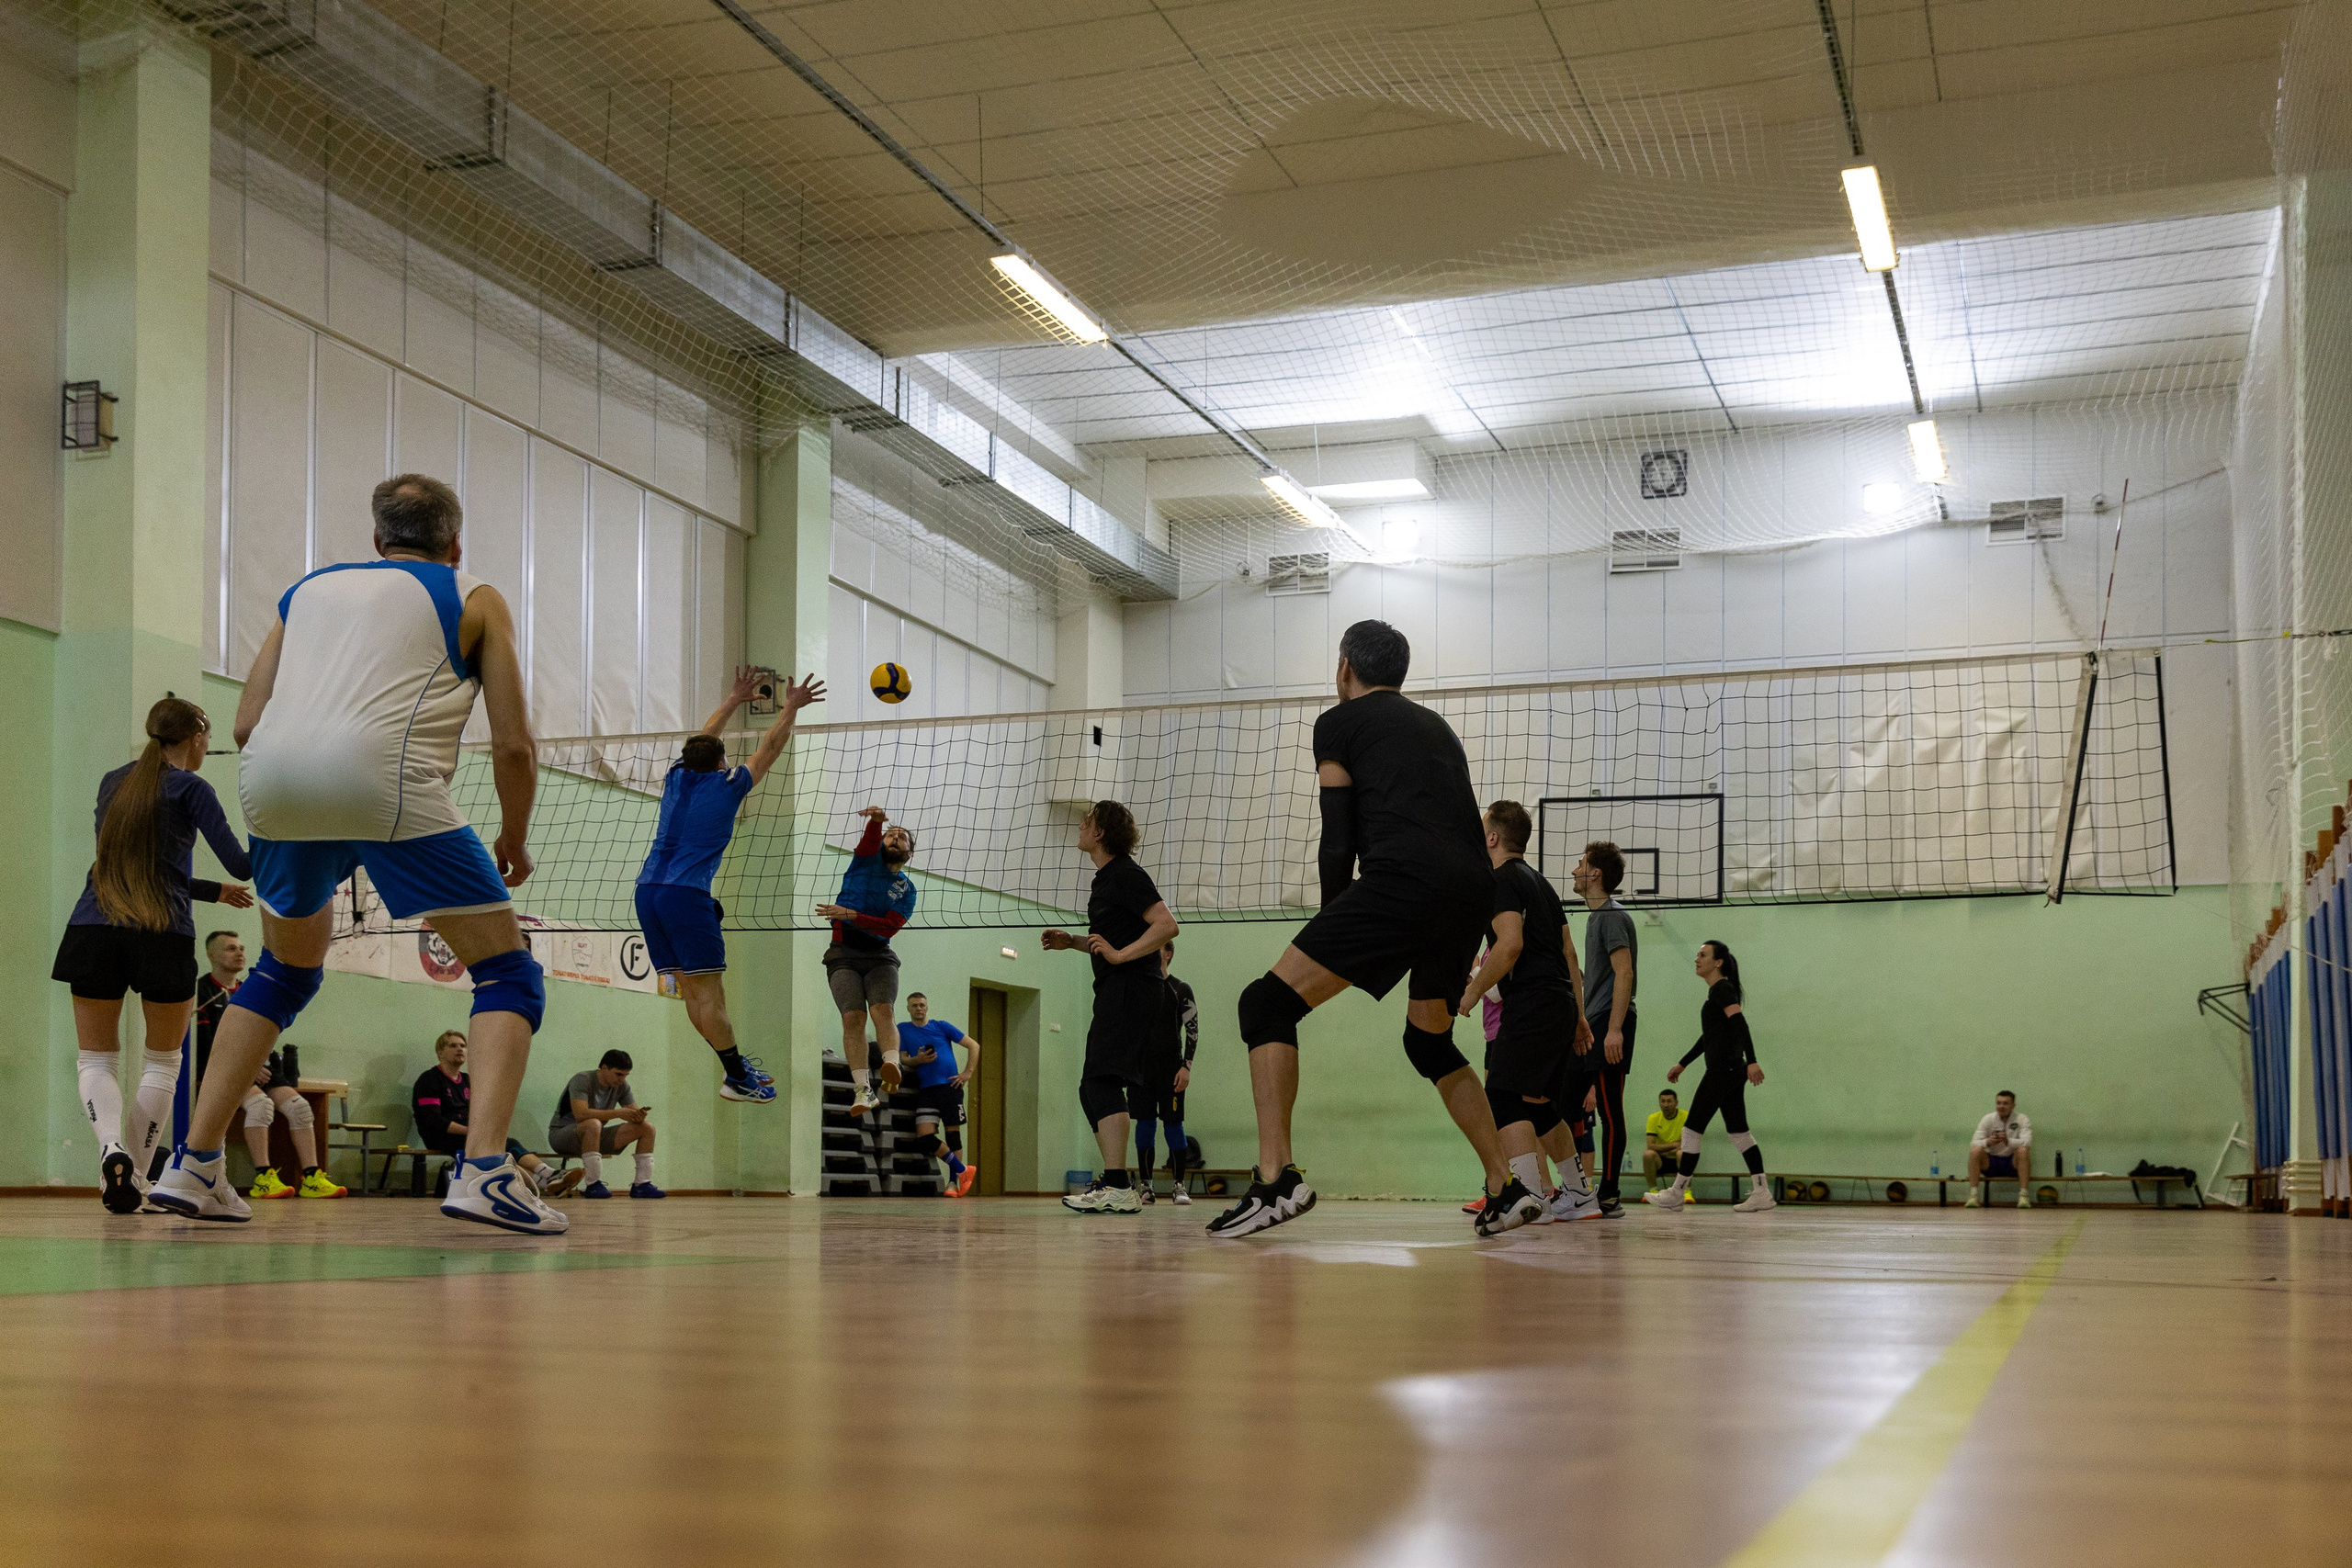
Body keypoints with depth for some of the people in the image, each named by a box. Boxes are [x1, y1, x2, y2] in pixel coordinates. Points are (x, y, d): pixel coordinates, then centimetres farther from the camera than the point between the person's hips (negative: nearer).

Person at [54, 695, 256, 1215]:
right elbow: (241, 865, -4)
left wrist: (212, 890, 35)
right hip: (164, 936, -3)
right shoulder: (190, 787, 2)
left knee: (96, 1057, 9)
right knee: (162, 1061, 12)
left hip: (94, 930, 3)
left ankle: (111, 1147, -18)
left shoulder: (113, 782, 19)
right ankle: (136, 1176, 6)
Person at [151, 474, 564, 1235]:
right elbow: (513, 745, 10)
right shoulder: (474, 598, 18)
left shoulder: (310, 587, 29)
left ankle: (192, 1165, 26)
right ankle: (483, 1171, -14)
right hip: (382, 772, -5)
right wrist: (513, 842, 25)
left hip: (270, 778, 5)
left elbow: (246, 722, 21)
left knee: (284, 971, 28)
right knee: (508, 975, 5)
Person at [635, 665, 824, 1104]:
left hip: (648, 889, 7)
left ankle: (734, 1064, 15)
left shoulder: (677, 778, 15)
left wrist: (734, 700, 43)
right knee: (708, 991, -7)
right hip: (686, 895, -7)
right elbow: (769, 748, 13)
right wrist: (790, 708, 26)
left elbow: (702, 741, 33)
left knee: (690, 988, 7)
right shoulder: (726, 786, 2)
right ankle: (736, 1079, -6)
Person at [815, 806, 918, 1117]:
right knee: (853, 1017, -18)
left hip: (880, 956, 1)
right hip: (843, 954, -1)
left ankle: (892, 1066, -46)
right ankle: (864, 1091, -22)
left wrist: (850, 915, -15)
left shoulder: (907, 889, 11)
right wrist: (876, 819, -35)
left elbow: (889, 927, -4)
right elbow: (870, 839, -13)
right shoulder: (868, 858, 11)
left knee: (882, 1010, -25)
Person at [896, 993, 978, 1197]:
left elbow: (974, 1046, 10)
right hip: (926, 1089, 2)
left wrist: (967, 1073, 1)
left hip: (949, 1086, -2)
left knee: (953, 1133, -2)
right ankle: (962, 1170, 3)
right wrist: (917, 1060, -12)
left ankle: (954, 1181, 7)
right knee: (924, 1137, -10)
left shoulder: (941, 1026, 8)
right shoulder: (903, 1029, 13)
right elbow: (902, 1059, 9)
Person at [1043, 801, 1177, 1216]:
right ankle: (1118, 1180, 16)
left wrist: (1120, 955, -22)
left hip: (1131, 989, -11)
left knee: (1103, 1081, -19)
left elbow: (1167, 926, -19)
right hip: (1116, 993, 11)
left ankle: (1117, 1189, -25)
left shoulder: (1126, 874, -9)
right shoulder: (1106, 878, 22)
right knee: (1093, 1088, 12)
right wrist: (1072, 943, 19)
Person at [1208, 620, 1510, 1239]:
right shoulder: (1437, 725, 32)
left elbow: (1338, 841, 6)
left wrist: (1333, 928, 18)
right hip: (1474, 892, 7)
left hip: (1403, 881, -7)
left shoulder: (1339, 722, 13)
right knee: (1430, 1041, 27)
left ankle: (1275, 1178, -19)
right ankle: (1506, 1188, 21)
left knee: (1268, 1003, -3)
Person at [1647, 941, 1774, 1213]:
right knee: (1738, 1130, 7)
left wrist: (1752, 1061, -33)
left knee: (1692, 1128, -5)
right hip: (1733, 1071, 10)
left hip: (1722, 1069, -10)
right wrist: (1682, 1064, 33)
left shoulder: (1721, 989, -9)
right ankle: (1761, 1193, 2)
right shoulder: (1719, 991, 21)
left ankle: (1675, 1194, -2)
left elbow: (1740, 1023, -22)